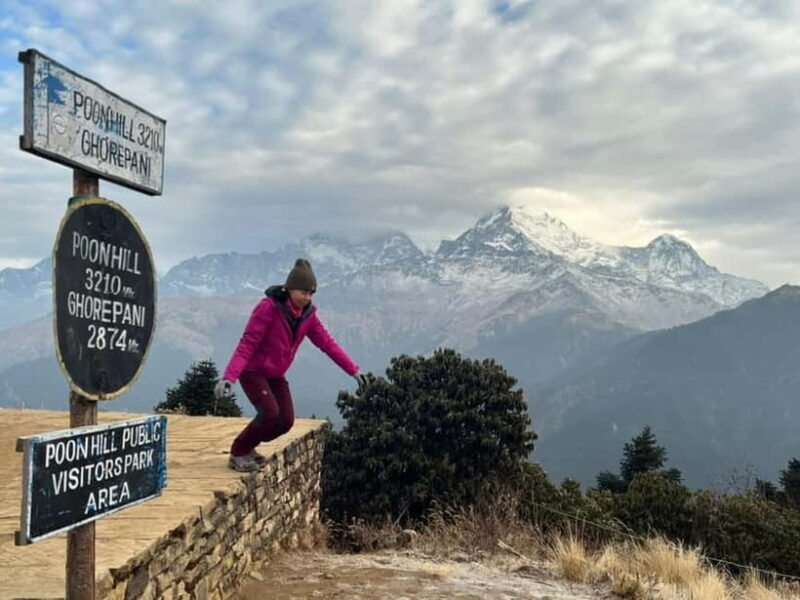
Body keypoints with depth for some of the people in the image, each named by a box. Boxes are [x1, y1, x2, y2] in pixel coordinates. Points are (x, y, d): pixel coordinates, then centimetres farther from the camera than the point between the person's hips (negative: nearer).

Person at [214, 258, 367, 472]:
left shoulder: (307, 314, -3)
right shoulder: (268, 308, -23)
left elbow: (327, 342, 0)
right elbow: (246, 345, -26)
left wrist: (353, 370, -4)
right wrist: (229, 377, -37)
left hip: (276, 375, 7)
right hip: (252, 371, -7)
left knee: (286, 421, -3)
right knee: (270, 412, -23)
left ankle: (247, 448, 21)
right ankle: (237, 454, -1)